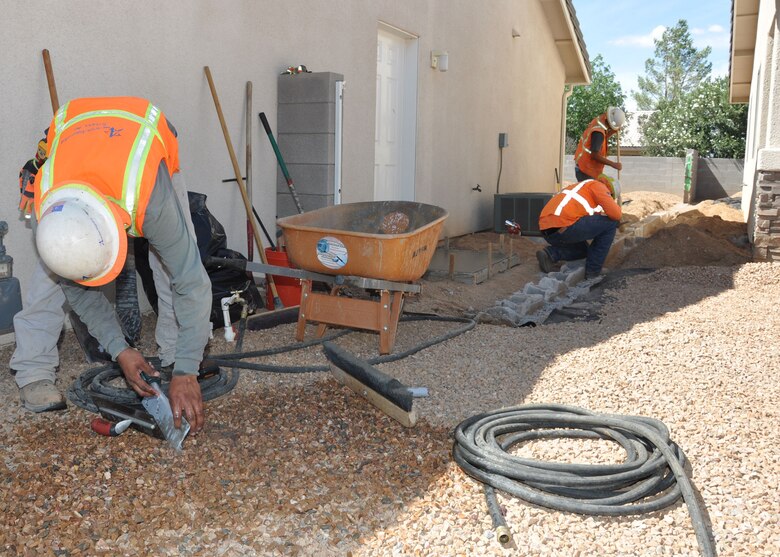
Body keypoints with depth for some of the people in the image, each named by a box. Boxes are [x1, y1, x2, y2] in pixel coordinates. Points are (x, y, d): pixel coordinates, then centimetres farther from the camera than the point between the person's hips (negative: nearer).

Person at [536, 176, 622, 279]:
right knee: (611, 222, 10)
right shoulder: (599, 186, 9)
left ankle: (550, 254, 7)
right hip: (564, 227, -9)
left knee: (583, 250, 35)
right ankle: (593, 269, 13)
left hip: (548, 232, 9)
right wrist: (615, 206, 22)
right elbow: (615, 215, -2)